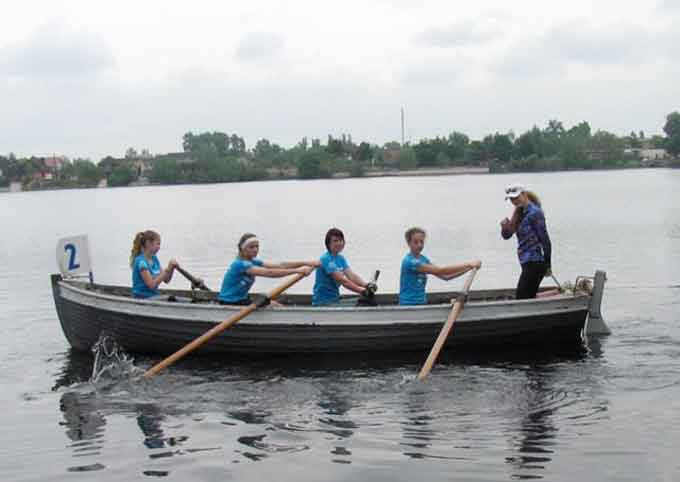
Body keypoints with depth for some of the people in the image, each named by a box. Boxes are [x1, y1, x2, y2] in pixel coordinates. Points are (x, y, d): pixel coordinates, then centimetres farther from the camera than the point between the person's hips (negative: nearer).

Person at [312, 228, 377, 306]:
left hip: (335, 299, 9)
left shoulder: (341, 259, 10)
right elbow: (342, 280, -24)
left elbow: (351, 275, -5)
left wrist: (366, 285, -23)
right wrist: (362, 291, -31)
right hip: (322, 302, -8)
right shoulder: (326, 259, -16)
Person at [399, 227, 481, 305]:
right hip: (409, 305, -8)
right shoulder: (410, 261, -19)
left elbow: (445, 276, 5)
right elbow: (439, 271, -24)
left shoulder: (423, 259, 9)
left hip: (422, 304, 8)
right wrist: (468, 265, -24)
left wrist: (468, 268, -8)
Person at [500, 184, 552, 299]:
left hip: (535, 263, -9)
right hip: (527, 263, 9)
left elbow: (545, 240, -13)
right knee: (529, 299, 13)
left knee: (521, 299, -11)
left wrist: (547, 266, -10)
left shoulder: (534, 213, -14)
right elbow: (506, 236, 15)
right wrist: (505, 226, -8)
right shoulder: (519, 213, 11)